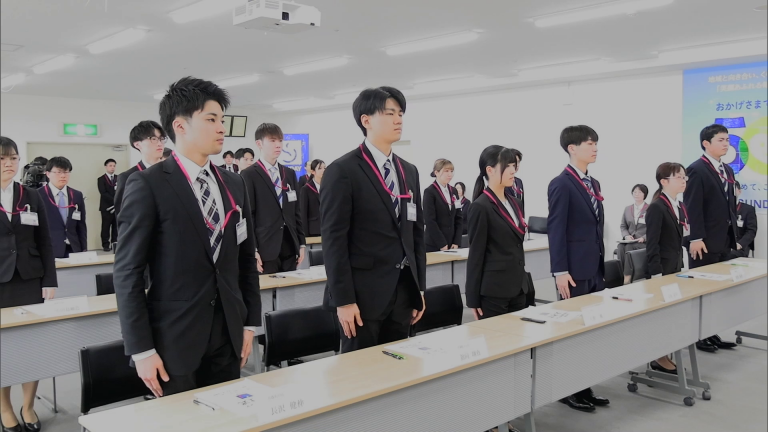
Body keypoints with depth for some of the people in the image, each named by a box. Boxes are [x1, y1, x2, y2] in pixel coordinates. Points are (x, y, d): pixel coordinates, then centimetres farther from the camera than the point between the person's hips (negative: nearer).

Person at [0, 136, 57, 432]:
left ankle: (28, 407, 18)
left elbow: (45, 243, 8)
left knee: (33, 343, 4)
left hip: (29, 281, 2)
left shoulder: (31, 197, 7)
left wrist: (50, 281, 1)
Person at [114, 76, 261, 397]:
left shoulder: (234, 185, 8)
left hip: (227, 337, 5)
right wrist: (141, 349, -12)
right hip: (174, 340, -5)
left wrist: (250, 323, 11)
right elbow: (128, 273, -10)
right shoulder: (148, 185, -9)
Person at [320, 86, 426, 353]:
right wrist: (343, 299, -16)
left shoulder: (409, 171, 13)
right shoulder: (342, 170, -8)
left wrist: (419, 288, 12)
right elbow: (334, 239, -12)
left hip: (403, 290, 6)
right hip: (363, 292, -6)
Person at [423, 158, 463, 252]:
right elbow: (430, 221, -13)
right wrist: (442, 244, -15)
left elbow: (458, 218, 11)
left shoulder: (453, 191, 13)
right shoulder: (429, 192, -6)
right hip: (434, 245, -5)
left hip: (451, 244, 5)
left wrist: (456, 242, 0)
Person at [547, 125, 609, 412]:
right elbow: (555, 230, -16)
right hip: (575, 271, -8)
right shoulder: (561, 184, -11)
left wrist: (601, 264, 17)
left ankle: (584, 387, 24)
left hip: (595, 268, 8)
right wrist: (560, 271, -19)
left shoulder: (593, 183, 15)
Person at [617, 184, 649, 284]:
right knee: (621, 247, -32)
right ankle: (623, 275, -32)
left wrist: (644, 238, -17)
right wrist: (626, 235, -4)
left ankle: (627, 278, -34)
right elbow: (622, 226, 17)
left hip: (644, 241, -4)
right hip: (629, 240, 4)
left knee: (629, 247, -34)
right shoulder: (627, 209, 17)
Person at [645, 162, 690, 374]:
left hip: (676, 266, 8)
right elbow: (652, 244, -19)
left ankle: (663, 354, 20)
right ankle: (659, 358, 9)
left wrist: (681, 266, 15)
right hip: (662, 269, -8)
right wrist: (656, 274, -21)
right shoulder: (656, 207, -15)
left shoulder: (680, 206, 12)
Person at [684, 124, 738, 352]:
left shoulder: (727, 170, 16)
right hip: (705, 242, -8)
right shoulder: (696, 170, -10)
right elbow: (692, 208, -16)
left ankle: (712, 334, 20)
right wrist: (696, 238, -20)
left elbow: (730, 204, 18)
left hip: (724, 241, 8)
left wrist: (734, 236, 14)